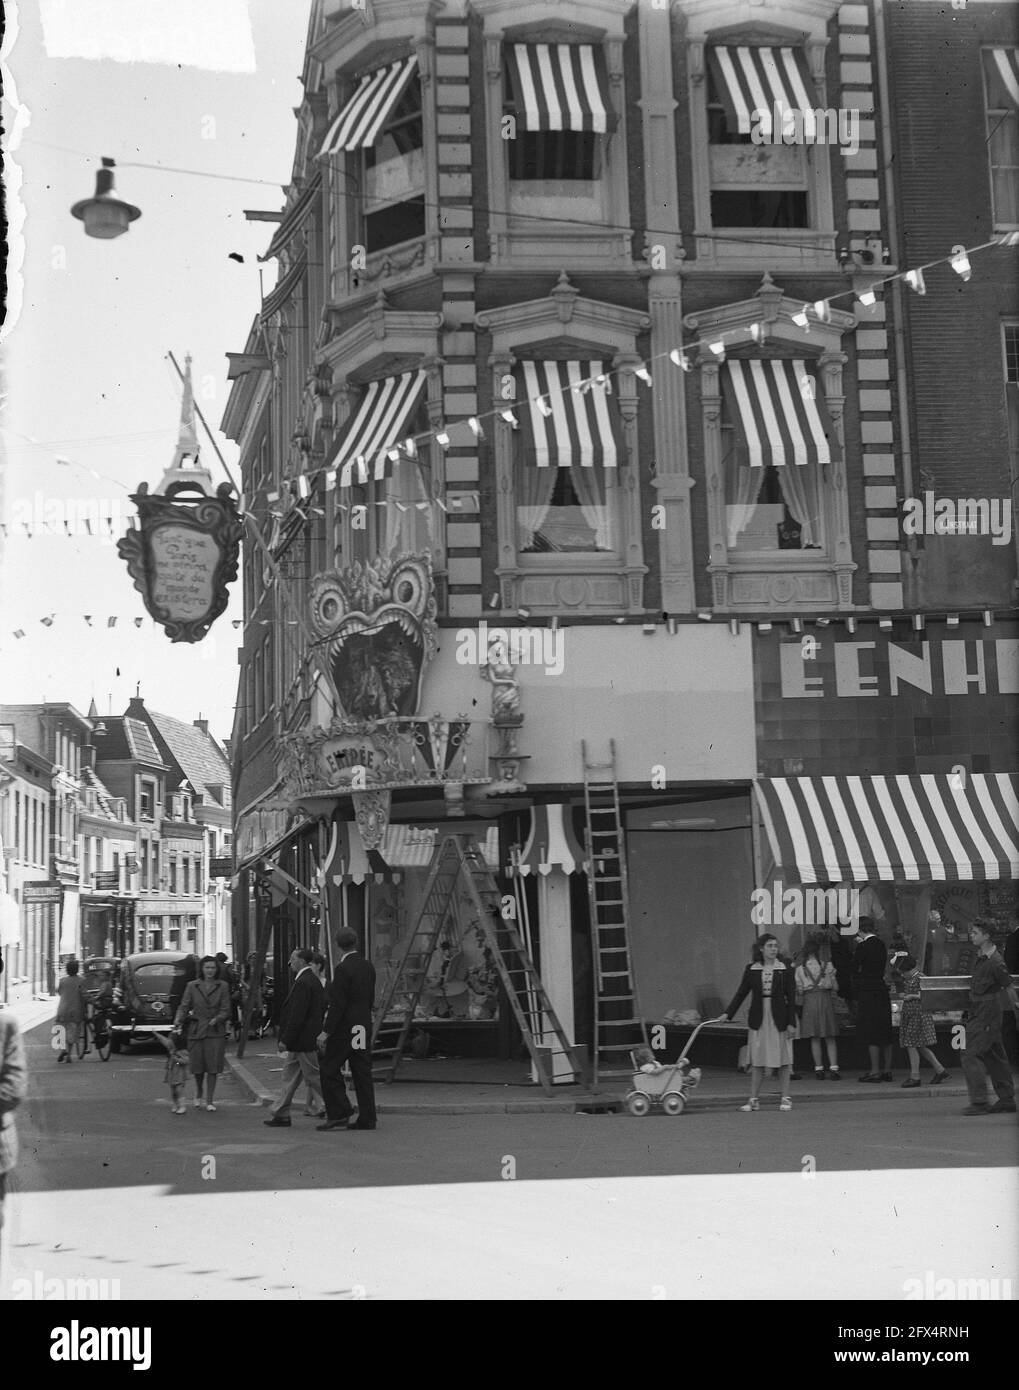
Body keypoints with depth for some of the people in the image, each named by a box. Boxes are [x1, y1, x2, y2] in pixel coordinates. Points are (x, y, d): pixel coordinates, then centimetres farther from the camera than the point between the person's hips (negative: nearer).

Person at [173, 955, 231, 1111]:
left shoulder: (222, 986, 4)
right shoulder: (192, 986, 6)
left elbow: (225, 1010, 1)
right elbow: (184, 1006, 4)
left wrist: (217, 1019, -18)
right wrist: (179, 1020, -14)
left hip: (215, 1032, 0)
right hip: (196, 1031, 1)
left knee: (213, 1068, -3)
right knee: (197, 1067, 4)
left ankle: (209, 1101, 8)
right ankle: (198, 1094, 32)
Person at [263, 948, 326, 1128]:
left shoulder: (303, 983, -19)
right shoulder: (314, 981, 12)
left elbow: (297, 1015, -23)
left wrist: (285, 1040, -19)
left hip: (303, 1041, -10)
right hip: (305, 1040, 10)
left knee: (314, 1077, -2)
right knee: (289, 1076, 12)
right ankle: (281, 1115, 16)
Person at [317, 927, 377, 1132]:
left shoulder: (343, 969, -16)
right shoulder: (368, 967, 8)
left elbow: (338, 1004, -18)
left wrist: (326, 1031, -15)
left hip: (344, 1028, -7)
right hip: (364, 1026, 8)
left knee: (330, 1070, 2)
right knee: (362, 1073, 9)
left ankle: (339, 1114, -1)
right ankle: (367, 1118, 9)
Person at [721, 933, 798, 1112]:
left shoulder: (786, 970, -1)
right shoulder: (751, 970, 4)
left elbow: (791, 998, -2)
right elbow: (741, 993, 7)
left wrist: (791, 1023, -7)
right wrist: (728, 1013, -1)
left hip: (779, 1018, -1)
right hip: (758, 1019, 1)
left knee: (783, 1060, 3)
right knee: (757, 1061, 5)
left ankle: (785, 1098, 12)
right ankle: (753, 1099, 10)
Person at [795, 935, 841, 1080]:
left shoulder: (800, 969, 0)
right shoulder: (827, 965, -2)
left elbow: (799, 991, 2)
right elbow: (834, 986, 3)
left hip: (809, 1002, 0)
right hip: (826, 999, 0)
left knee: (815, 1038, 6)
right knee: (830, 1038, 5)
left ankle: (819, 1069, 6)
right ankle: (833, 1069, -3)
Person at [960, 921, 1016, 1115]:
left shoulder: (995, 962, -18)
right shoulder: (980, 957, 11)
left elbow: (1009, 988, -12)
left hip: (986, 1015, -9)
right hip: (977, 1014, 9)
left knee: (970, 1055, -11)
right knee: (995, 1056, 12)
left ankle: (979, 1102, -9)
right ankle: (1007, 1100, 17)